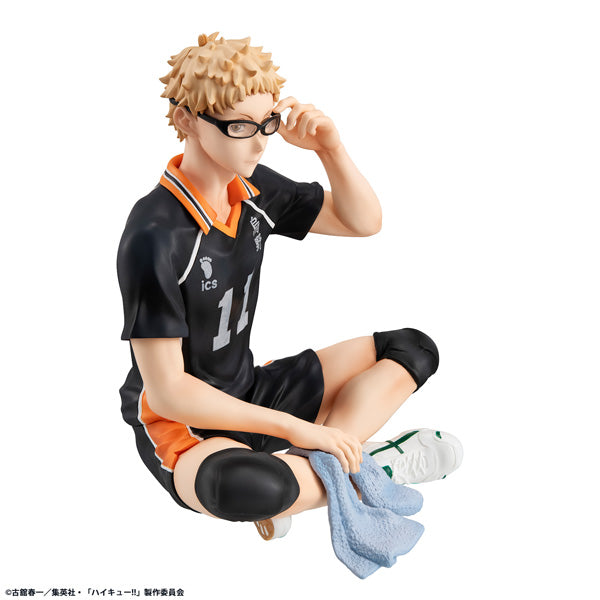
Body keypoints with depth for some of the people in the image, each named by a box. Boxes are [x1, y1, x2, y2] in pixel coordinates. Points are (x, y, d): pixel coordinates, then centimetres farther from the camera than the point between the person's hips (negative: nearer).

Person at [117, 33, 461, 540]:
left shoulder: (253, 189, -1)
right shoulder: (155, 237, -23)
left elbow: (364, 222, 8)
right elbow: (167, 390, -23)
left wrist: (329, 146, -12)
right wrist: (294, 428, -22)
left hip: (249, 393, 8)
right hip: (179, 424, -8)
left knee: (413, 348, 3)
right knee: (249, 486, -43)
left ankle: (321, 462, -16)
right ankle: (347, 470, -11)